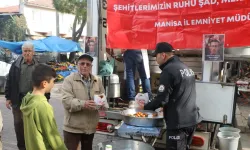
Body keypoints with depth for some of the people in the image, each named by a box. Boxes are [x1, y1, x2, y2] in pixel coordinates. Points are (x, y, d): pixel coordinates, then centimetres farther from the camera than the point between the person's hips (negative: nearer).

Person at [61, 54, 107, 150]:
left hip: (91, 126, 5)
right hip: (73, 127, -4)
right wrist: (83, 104, -32)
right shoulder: (69, 80, -7)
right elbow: (66, 101, -17)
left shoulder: (97, 81, 7)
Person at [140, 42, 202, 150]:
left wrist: (145, 107, -4)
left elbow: (162, 99, -19)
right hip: (192, 119, 9)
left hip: (178, 122, -9)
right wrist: (167, 106, 23)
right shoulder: (186, 68, 12)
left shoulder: (168, 70, -16)